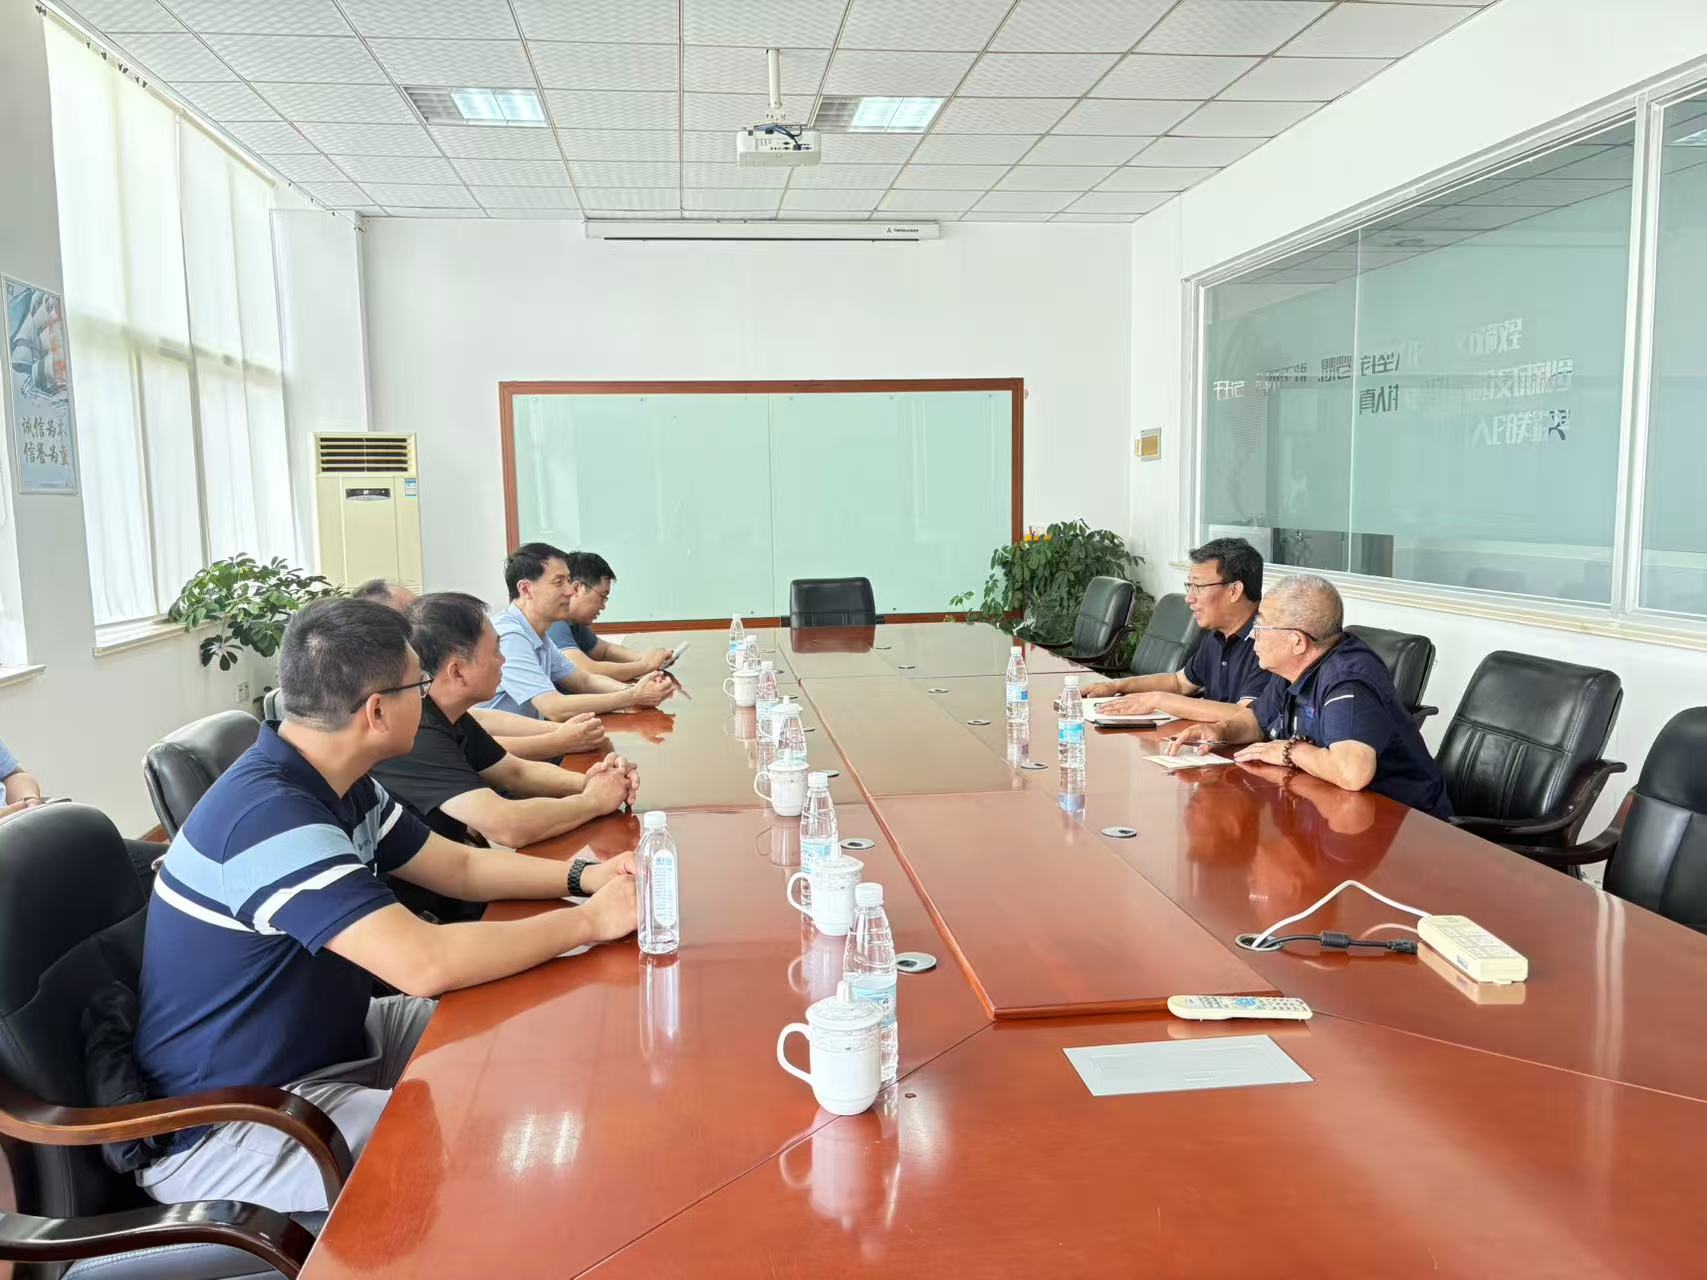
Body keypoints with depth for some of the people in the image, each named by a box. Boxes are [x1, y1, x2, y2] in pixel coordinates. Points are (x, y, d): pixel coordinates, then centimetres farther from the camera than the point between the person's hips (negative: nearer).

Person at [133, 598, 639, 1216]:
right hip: (221, 1126, -10)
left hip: (323, 1044, 10)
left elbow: (460, 867, 12)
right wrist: (592, 920, -25)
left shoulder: (341, 788, 1)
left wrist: (582, 876, -5)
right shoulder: (271, 815, -30)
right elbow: (425, 963, -36)